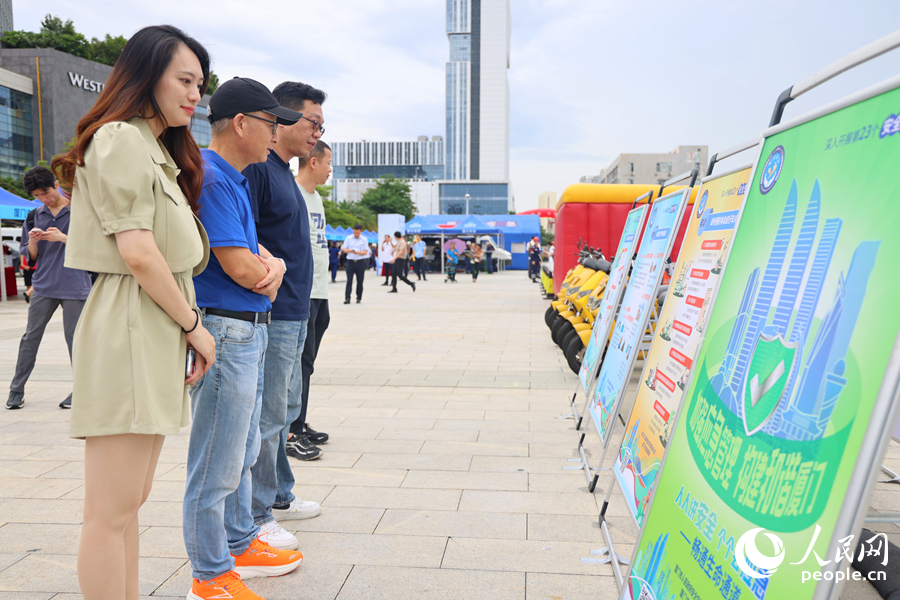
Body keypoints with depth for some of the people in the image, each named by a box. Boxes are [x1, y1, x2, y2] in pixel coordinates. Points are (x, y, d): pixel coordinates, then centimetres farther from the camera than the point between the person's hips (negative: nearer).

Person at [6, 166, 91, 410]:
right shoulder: (35, 215, 10)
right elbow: (31, 257, 13)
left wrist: (63, 237, -16)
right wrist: (33, 241, -9)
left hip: (74, 286, -3)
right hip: (44, 286, 4)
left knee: (75, 338, 1)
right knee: (30, 337, 5)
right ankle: (17, 389, 15)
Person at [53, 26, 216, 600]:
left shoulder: (160, 151, 23)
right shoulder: (121, 138, -8)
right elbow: (138, 252, -17)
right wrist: (194, 325, -9)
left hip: (157, 339, 10)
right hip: (129, 333, -10)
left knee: (130, 503, 16)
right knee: (112, 514, -2)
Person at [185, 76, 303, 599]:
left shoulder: (237, 179, 16)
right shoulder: (211, 177, -16)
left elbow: (255, 253, 18)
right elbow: (238, 267, -22)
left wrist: (271, 266, -5)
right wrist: (266, 269, 0)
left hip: (251, 330, 11)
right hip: (225, 330, -10)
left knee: (242, 455, 21)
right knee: (218, 466, 1)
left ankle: (241, 546, 36)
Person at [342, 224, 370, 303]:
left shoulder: (364, 240, 4)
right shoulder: (348, 238, 7)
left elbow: (365, 252, -1)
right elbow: (344, 249, 6)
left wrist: (357, 252, -19)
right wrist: (349, 250, -17)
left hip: (361, 262, 0)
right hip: (350, 261, 0)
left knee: (360, 281, 4)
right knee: (349, 280, -5)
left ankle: (359, 298, 12)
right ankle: (347, 298, -6)